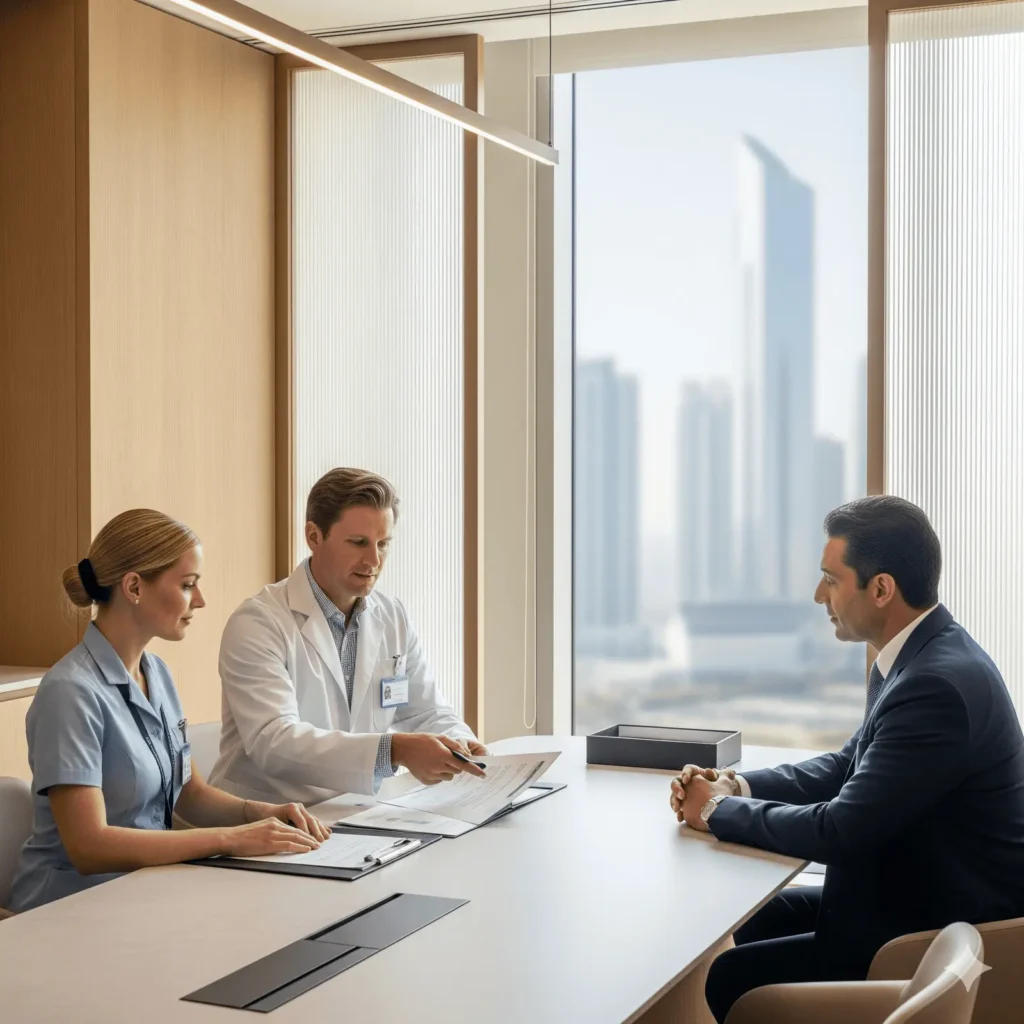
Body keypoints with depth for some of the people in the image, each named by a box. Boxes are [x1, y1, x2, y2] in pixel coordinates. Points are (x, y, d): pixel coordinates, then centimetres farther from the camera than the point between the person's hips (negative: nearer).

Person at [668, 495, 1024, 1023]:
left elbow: (841, 832, -27)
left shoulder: (937, 684, -28)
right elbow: (848, 766, 14)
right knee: (759, 918, 19)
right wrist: (738, 786, -1)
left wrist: (720, 810, -12)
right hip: (922, 895, 10)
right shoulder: (921, 655, 4)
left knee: (732, 979, -5)